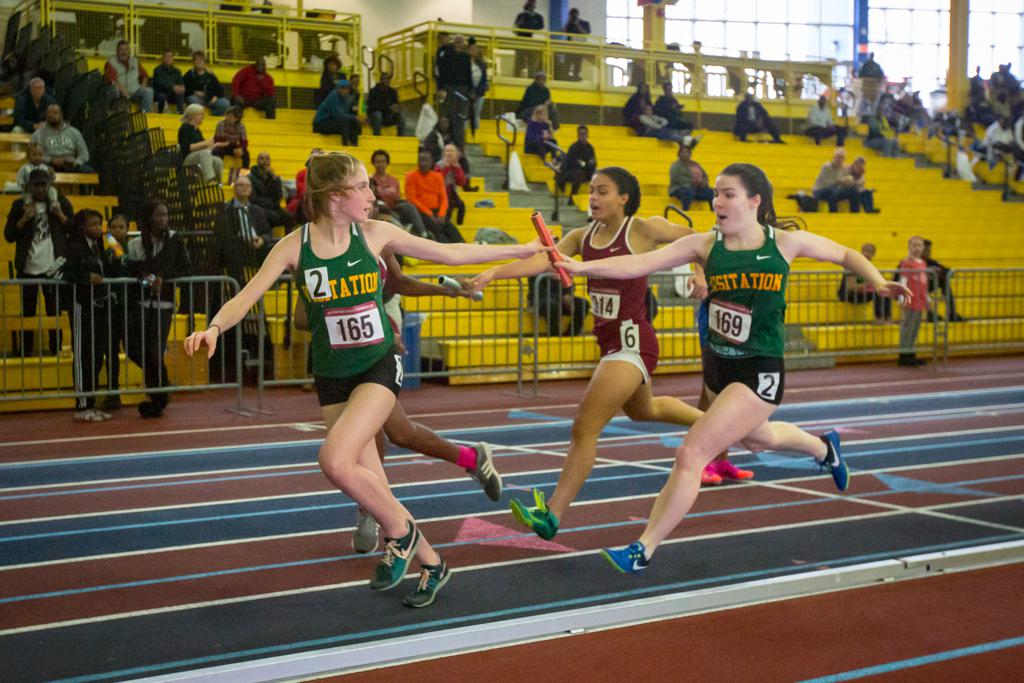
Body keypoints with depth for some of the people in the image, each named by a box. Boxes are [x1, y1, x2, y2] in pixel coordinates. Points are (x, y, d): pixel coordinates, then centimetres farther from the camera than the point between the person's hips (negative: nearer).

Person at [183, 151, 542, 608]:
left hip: (379, 367, -2)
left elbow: (450, 254, 3)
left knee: (335, 462, -24)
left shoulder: (374, 234, -6)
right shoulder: (295, 246, -8)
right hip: (331, 377, 2)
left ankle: (400, 532, 1)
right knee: (370, 491, 4)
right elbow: (246, 298, -12)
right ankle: (430, 563, 26)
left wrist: (521, 250, 5)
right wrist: (214, 327, -33)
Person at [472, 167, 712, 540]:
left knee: (584, 427, -13)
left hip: (632, 343, -9)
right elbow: (543, 260, -12)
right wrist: (494, 272, -27)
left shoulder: (643, 229, -12)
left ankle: (552, 515, -10)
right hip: (611, 341, 9)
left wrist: (702, 272, -14)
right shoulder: (582, 237, 4)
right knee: (643, 411, 32)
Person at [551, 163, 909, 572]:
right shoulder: (705, 246, -6)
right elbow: (641, 263, -17)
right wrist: (584, 266, -31)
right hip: (717, 367, 5)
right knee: (755, 438, 32)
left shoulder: (785, 243, -9)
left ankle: (643, 550, -3)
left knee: (691, 455, -15)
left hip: (759, 374, -5)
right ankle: (823, 447, 65)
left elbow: (845, 255, 8)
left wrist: (878, 282, -9)